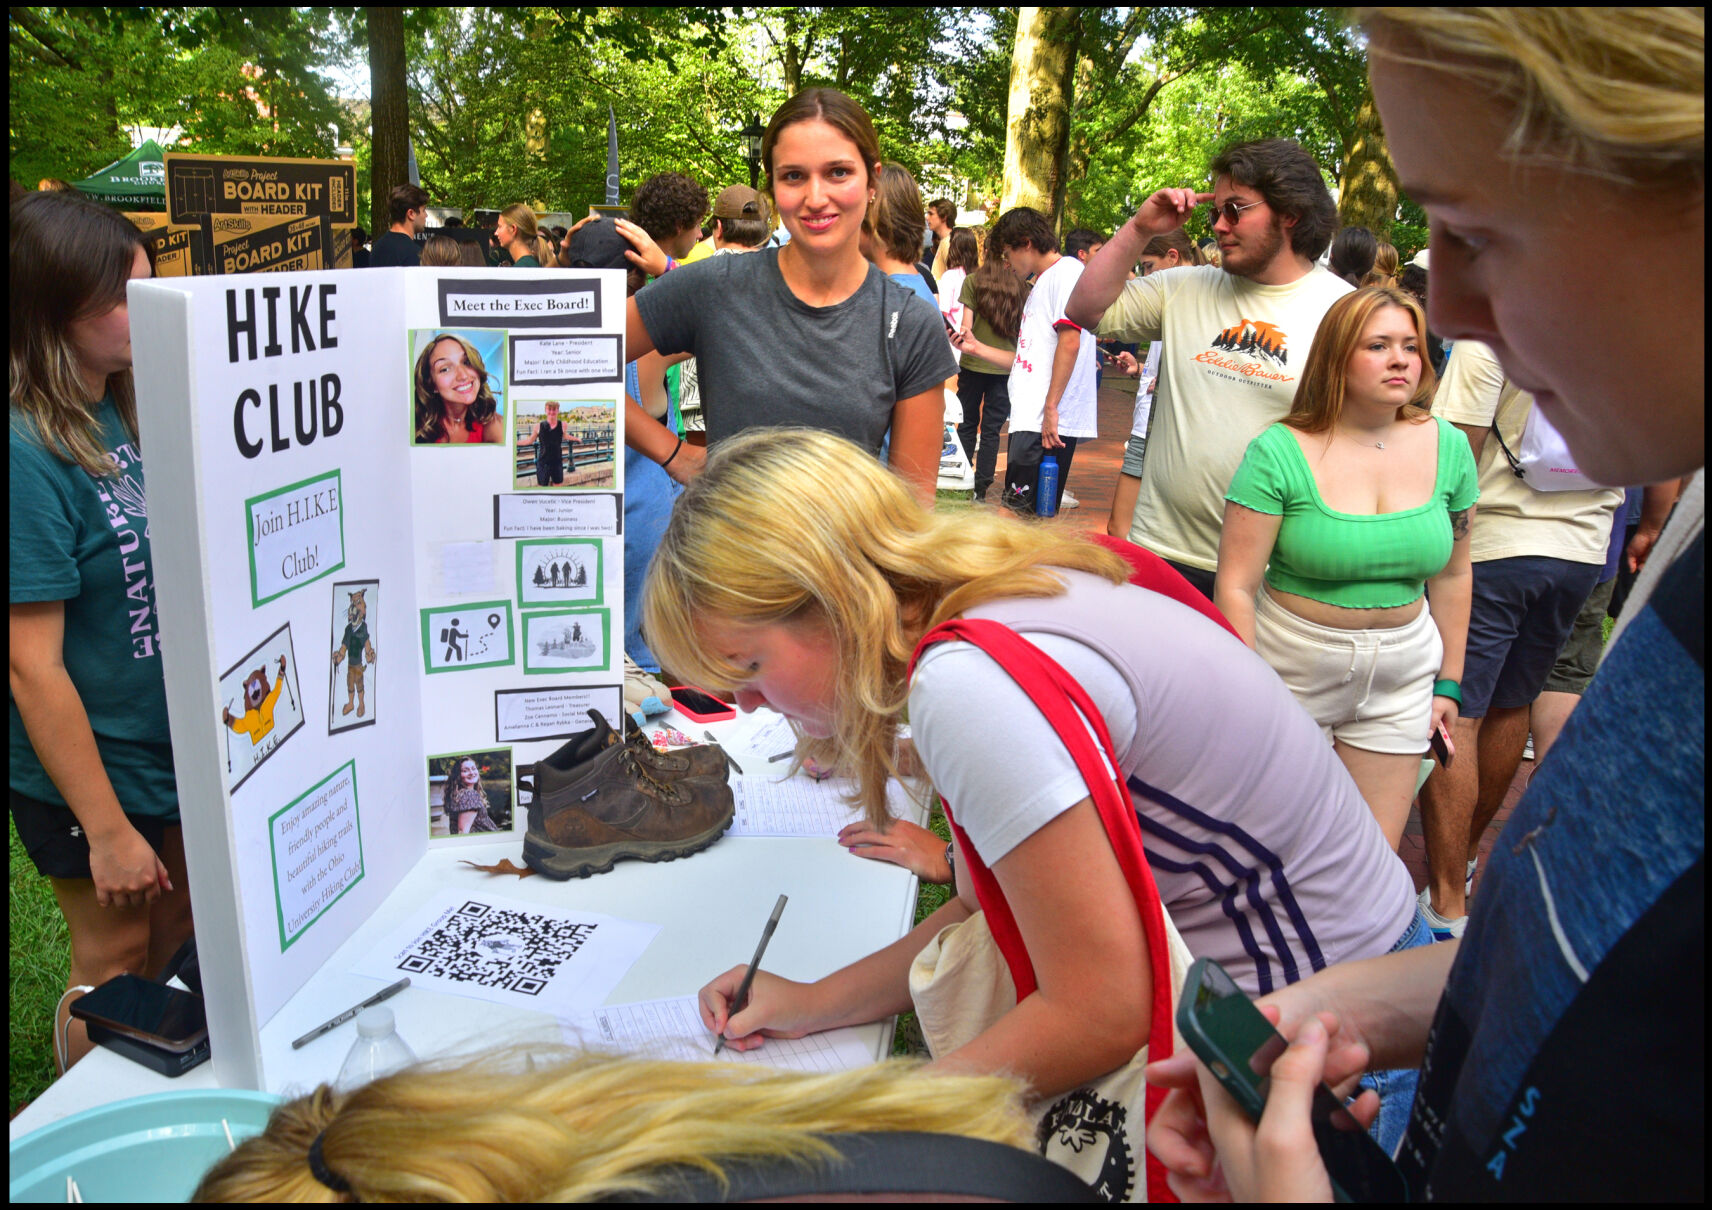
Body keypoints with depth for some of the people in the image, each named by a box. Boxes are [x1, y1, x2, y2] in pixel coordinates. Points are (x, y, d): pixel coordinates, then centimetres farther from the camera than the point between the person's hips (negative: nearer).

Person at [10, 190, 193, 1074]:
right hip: (92, 769, -7)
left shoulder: (118, 415, 0)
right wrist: (106, 829, -19)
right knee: (114, 966, 11)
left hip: (170, 739, 8)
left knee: (176, 939, 21)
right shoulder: (31, 454, -24)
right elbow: (33, 668, -23)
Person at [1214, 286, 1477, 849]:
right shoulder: (1280, 451, -13)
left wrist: (1449, 682, 11)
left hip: (1401, 677, 4)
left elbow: (1451, 575, 10)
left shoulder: (1448, 446, 1)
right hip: (1292, 671, -3)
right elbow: (1236, 586, -13)